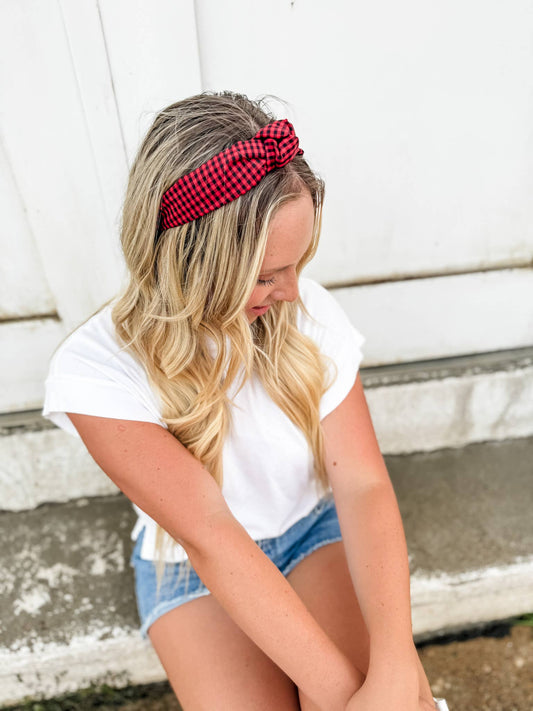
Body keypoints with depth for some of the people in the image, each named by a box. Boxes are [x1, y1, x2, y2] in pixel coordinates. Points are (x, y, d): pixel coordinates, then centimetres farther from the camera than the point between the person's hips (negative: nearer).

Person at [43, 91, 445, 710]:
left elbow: (363, 483, -19)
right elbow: (209, 534, -27)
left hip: (319, 528, 2)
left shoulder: (307, 311, -17)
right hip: (196, 567, -1)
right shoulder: (92, 372, -24)